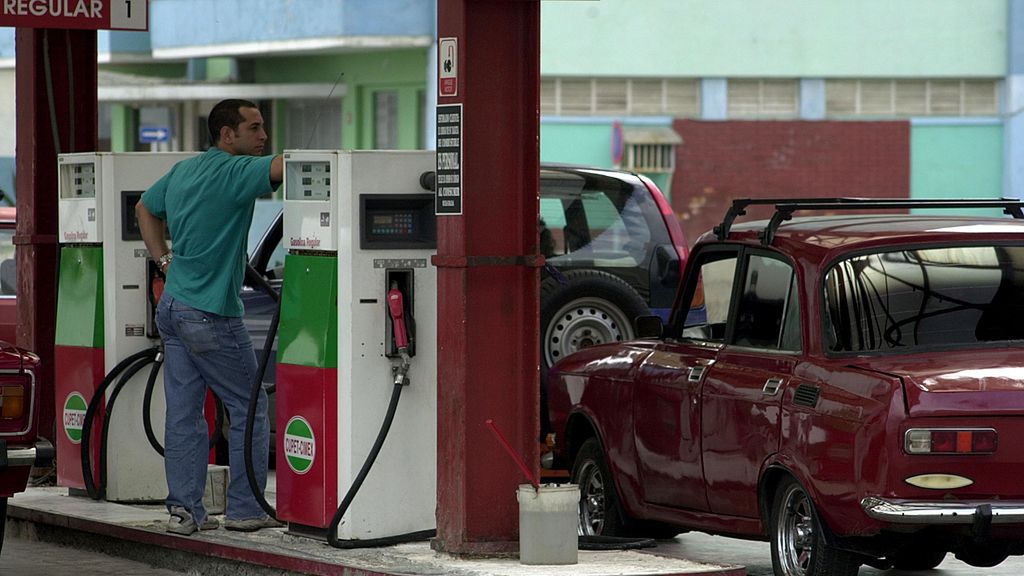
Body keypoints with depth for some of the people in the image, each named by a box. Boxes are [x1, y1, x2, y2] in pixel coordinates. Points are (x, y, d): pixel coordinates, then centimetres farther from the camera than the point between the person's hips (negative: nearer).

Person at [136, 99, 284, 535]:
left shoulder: (182, 171, 13)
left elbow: (145, 209, 28)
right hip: (211, 316, -8)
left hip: (173, 307, 8)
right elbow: (282, 167, -29)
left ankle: (184, 510, 6)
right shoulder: (234, 171, -14)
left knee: (183, 412, 7)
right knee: (249, 409, 3)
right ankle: (244, 509, 5)